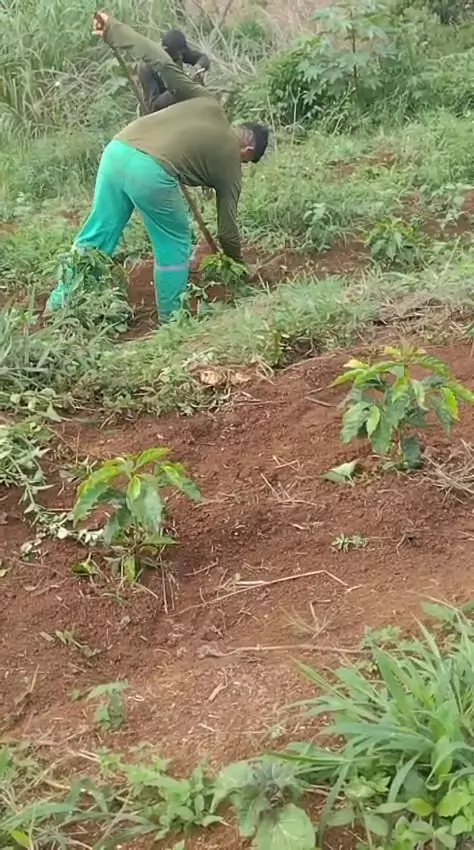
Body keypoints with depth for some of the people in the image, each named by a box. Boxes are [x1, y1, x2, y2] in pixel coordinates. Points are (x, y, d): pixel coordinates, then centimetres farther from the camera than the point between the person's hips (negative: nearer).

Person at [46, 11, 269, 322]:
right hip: (152, 171, -6)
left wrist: (113, 29, 20)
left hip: (118, 150, 6)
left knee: (97, 234, 17)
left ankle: (60, 304, 25)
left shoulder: (207, 104, 26)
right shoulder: (230, 162, 16)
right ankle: (172, 318, 24)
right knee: (175, 244, 17)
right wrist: (240, 264, 39)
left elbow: (162, 62, 17)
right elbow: (227, 229, 21)